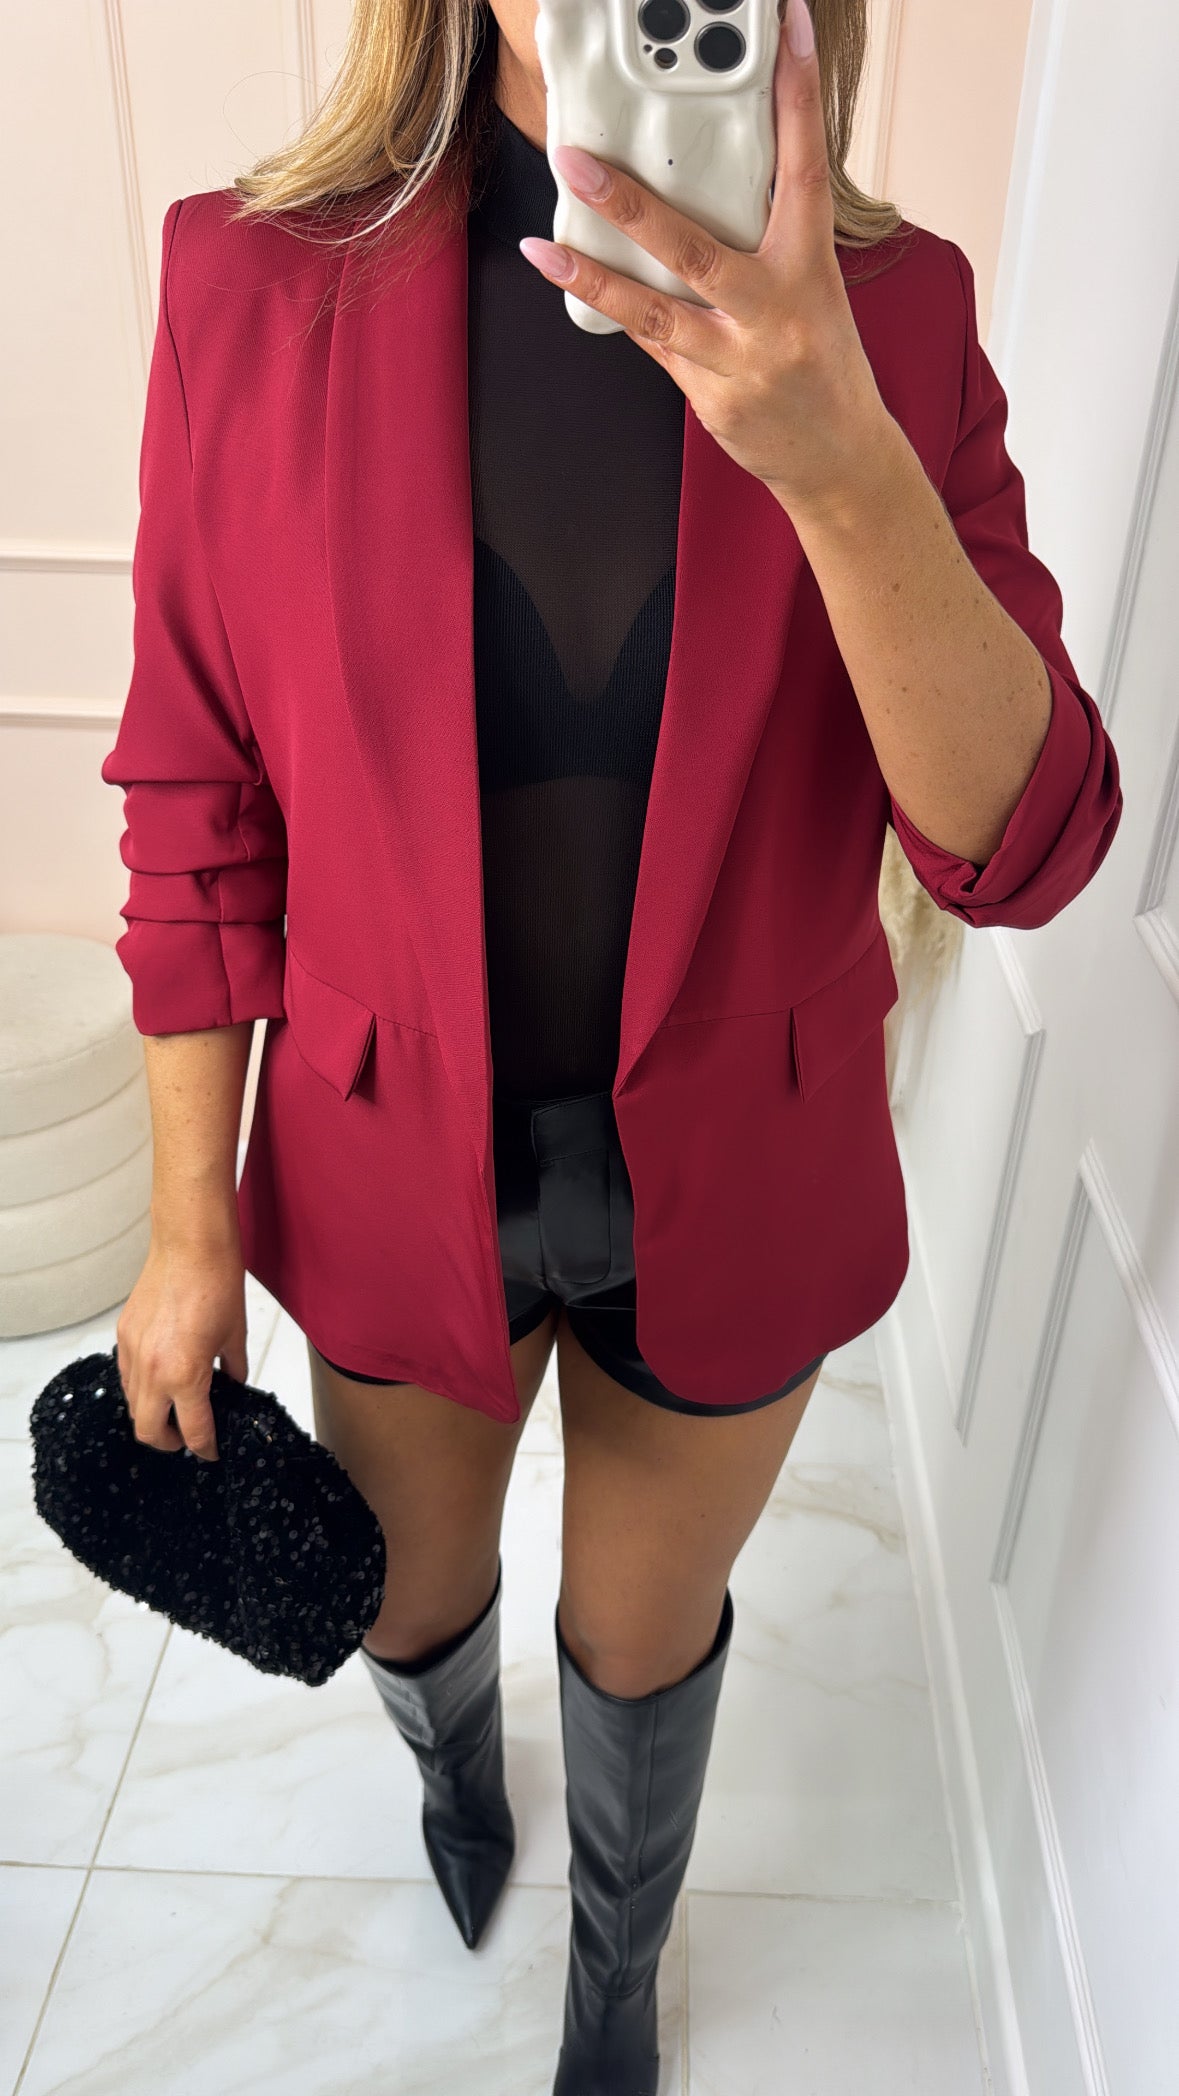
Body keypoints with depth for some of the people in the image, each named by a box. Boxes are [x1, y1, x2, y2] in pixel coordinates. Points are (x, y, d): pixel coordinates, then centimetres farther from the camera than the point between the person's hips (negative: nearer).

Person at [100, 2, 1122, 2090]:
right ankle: (455, 1765, 69)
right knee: (409, 1607, 27)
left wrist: (838, 461, -35)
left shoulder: (891, 310, -11)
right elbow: (202, 817, -7)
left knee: (647, 1641, 25)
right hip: (399, 1171, 1)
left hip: (733, 1188, 0)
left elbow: (1022, 846, -19)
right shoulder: (259, 278, -12)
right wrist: (190, 1228, -2)